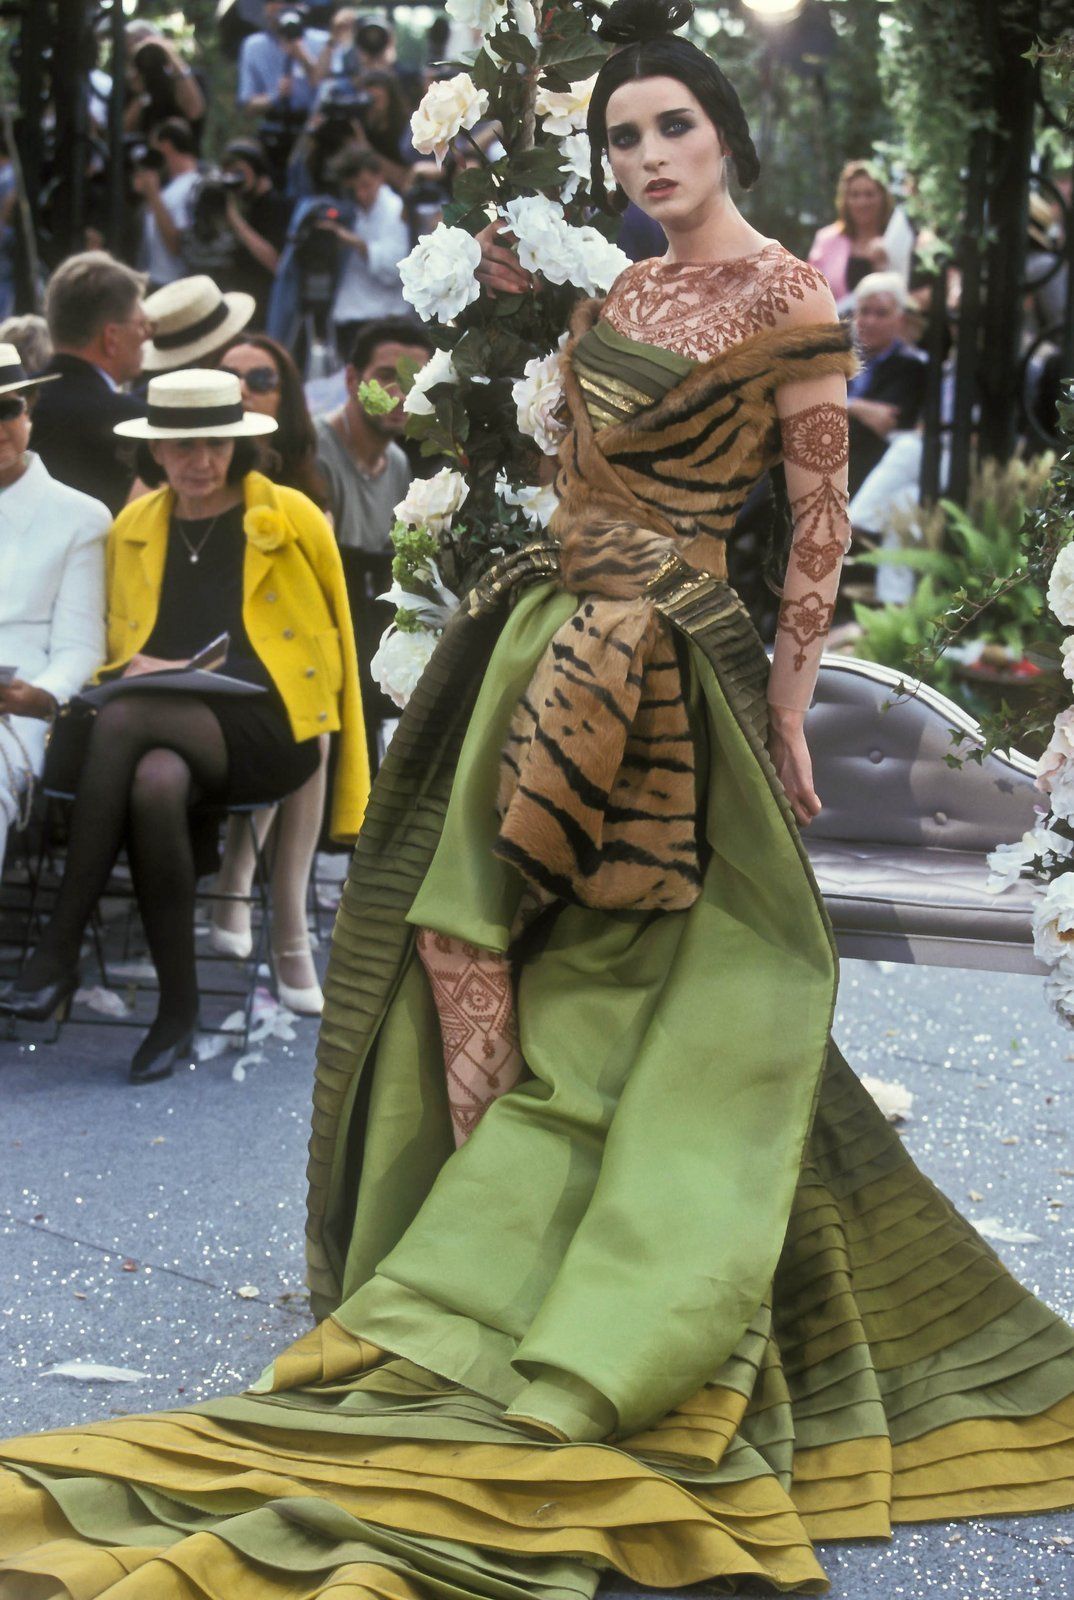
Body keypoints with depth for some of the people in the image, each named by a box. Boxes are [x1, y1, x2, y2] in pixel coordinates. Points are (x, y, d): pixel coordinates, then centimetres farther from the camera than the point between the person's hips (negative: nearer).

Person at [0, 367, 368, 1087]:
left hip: (268, 727, -4)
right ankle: (178, 1006, -25)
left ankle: (61, 948, -28)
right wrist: (139, 667, -1)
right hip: (164, 721, 4)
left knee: (121, 722, -33)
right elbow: (120, 643, 24)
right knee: (153, 784, -36)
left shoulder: (293, 518, 6)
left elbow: (331, 645, 9)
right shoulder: (134, 528, 17)